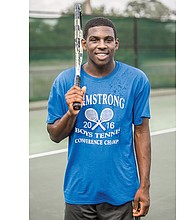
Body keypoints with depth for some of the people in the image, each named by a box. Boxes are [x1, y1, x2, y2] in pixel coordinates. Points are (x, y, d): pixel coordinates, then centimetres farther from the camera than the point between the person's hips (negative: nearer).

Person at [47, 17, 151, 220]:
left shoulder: (136, 79, -4)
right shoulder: (65, 81, -3)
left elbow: (141, 133, -1)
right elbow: (54, 136, 2)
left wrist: (144, 186, -3)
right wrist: (71, 113, -18)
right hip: (79, 190, 1)